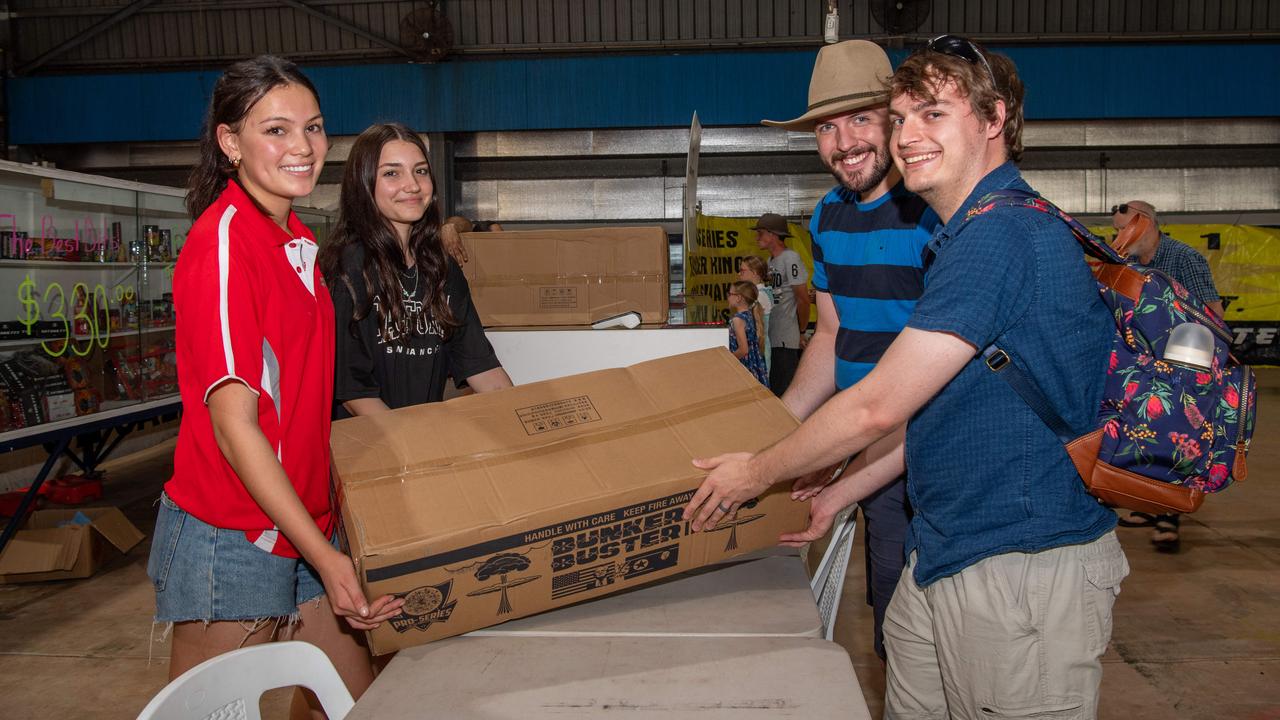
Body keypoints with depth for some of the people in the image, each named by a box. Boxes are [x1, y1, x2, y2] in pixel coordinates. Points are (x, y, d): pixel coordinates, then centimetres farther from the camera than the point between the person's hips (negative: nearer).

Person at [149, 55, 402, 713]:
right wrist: (325, 557, -21)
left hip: (305, 522, 8)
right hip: (230, 540, -8)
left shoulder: (299, 240, 9)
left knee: (364, 702, 13)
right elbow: (233, 421, -20)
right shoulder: (223, 240, -17)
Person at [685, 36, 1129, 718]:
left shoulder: (1001, 235, -20)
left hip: (1025, 570, -10)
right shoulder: (970, 237, 15)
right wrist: (834, 497, 19)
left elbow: (878, 407, -20)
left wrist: (757, 472, -6)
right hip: (940, 559, 10)